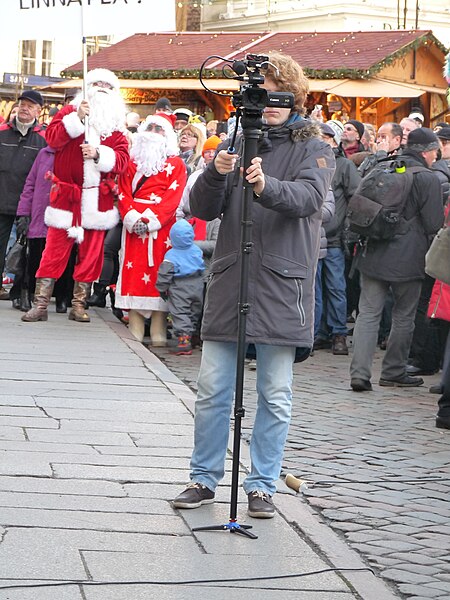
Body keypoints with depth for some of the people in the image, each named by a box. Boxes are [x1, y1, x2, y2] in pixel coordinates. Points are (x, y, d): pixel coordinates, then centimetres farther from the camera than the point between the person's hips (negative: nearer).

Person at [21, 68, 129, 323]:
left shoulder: (116, 125, 11)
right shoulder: (71, 111, 7)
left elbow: (122, 159, -1)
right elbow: (53, 137, -9)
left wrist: (99, 154, -17)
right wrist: (78, 118, -18)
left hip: (97, 200, 2)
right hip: (66, 196, -2)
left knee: (91, 253, 4)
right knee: (55, 249, -6)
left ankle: (79, 304, 12)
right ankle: (41, 304, -3)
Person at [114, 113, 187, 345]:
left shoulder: (176, 164, 6)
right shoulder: (132, 162, 16)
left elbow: (172, 199, -4)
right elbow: (123, 193, 8)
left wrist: (150, 221, -14)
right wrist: (132, 218, -10)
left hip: (161, 226, -3)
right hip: (134, 225, 3)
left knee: (159, 272, -6)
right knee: (134, 272, -2)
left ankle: (159, 333, -5)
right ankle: (134, 330, -1)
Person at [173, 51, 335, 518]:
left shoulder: (313, 148, 3)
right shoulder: (238, 143, 11)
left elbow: (308, 197, -17)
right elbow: (202, 210, 4)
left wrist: (267, 187, -37)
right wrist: (216, 175, -17)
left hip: (282, 287, -3)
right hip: (228, 282, 3)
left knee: (275, 397, 3)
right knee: (212, 389, 5)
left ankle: (262, 485, 13)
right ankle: (204, 479, 17)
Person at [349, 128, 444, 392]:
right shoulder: (428, 179, -9)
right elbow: (434, 224, -10)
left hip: (373, 256, 5)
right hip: (407, 259, -4)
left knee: (368, 313, 2)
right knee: (404, 316, 10)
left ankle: (360, 372, -7)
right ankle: (394, 372, 16)